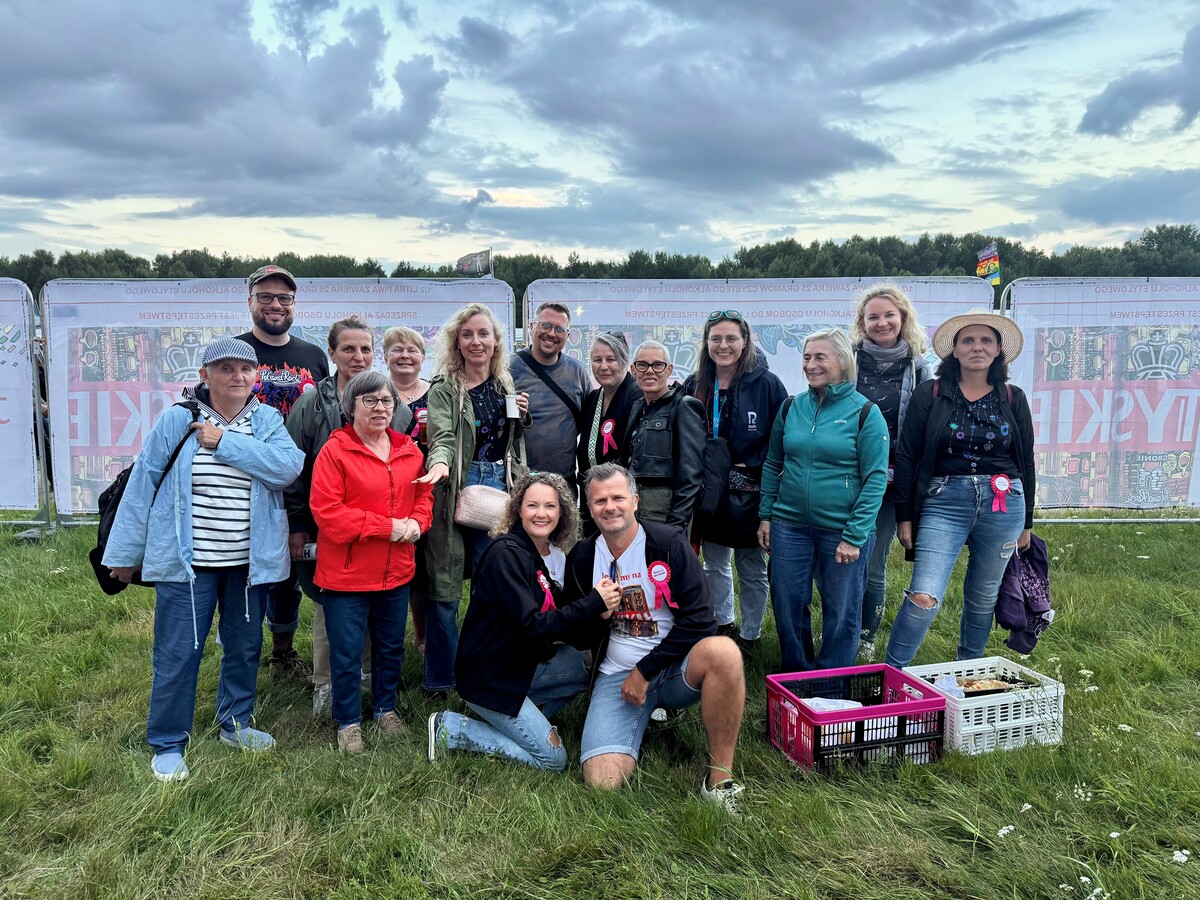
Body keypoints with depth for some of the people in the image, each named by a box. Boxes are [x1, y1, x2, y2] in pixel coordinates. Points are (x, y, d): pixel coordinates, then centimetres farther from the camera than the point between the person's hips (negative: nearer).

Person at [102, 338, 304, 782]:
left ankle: (235, 724, 36)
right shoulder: (176, 420, -5)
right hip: (186, 561, -2)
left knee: (245, 646, 16)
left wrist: (225, 441, -20)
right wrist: (126, 553, 0)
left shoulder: (268, 421, 0)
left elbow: (287, 466, -18)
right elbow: (143, 484, -2)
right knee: (178, 653, 3)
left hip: (250, 562, 3)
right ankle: (168, 744, 20)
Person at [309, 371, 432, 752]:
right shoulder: (334, 451, -12)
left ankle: (386, 707, 40)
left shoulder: (409, 451, 5)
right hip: (346, 574, -5)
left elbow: (424, 494, 14)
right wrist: (387, 527, -20)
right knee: (346, 653, 7)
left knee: (391, 646, 20)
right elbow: (326, 512, -18)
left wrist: (417, 522, -9)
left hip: (397, 572, 5)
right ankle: (348, 722, 26)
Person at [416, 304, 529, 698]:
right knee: (444, 588, 0)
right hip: (456, 489, -4)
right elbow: (443, 435, -20)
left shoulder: (506, 385, 11)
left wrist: (522, 418, 1)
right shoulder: (444, 388, -5)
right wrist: (440, 463, -41)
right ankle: (439, 681, 15)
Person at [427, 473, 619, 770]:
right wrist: (593, 604, -27)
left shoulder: (556, 555, 4)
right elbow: (530, 625, -27)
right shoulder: (506, 554, -21)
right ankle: (453, 728, 1)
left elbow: (558, 618, 5)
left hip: (524, 662, 8)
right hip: (489, 676, -8)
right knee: (554, 759, -6)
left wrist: (599, 608, -15)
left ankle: (523, 714, 10)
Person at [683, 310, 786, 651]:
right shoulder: (694, 386, 2)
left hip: (751, 495, -4)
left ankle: (749, 634, 27)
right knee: (714, 565, 18)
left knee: (752, 570, 10)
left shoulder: (767, 384, -11)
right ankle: (722, 624, 37)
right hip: (708, 493, 4)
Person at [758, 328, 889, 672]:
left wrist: (854, 536, -14)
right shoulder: (791, 407, 5)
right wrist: (766, 515, 8)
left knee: (841, 611, 9)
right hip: (790, 525, 4)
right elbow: (772, 464, 13)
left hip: (843, 530, -3)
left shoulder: (865, 412, -7)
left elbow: (876, 477, -10)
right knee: (787, 604, 9)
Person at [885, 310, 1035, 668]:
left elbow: (1026, 462, 13)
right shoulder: (929, 395, 0)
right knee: (924, 597, -13)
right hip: (944, 502, -3)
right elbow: (906, 457, 1)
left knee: (983, 599, 13)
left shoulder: (1013, 399, 7)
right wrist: (905, 516, -1)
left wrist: (1026, 522, 15)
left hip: (1003, 505, 3)